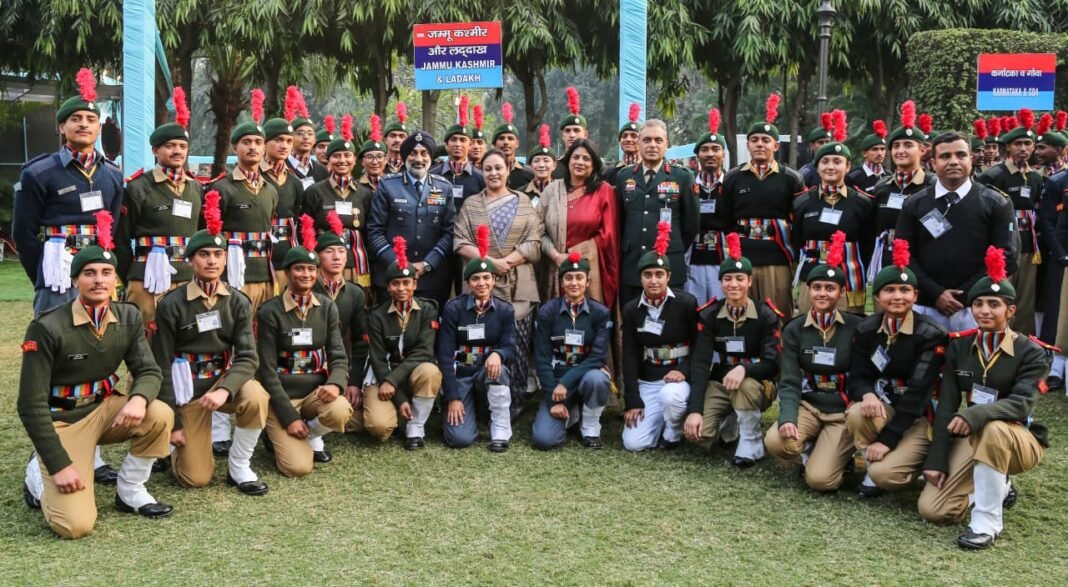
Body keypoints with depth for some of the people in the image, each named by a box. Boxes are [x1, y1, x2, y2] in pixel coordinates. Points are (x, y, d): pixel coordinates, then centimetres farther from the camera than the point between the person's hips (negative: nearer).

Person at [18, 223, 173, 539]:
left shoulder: (129, 317, -5)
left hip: (105, 408, 5)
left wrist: (139, 398, -31)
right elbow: (31, 405, -19)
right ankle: (39, 476, 15)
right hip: (62, 421, -5)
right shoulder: (47, 328, -21)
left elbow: (148, 371, -5)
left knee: (160, 416, -27)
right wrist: (59, 465, -22)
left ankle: (129, 491, -2)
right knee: (76, 525, -19)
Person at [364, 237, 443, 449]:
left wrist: (393, 380, -24)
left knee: (429, 371, -36)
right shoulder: (377, 316, -6)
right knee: (379, 426, -27)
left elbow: (423, 352, -14)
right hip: (383, 375, -1)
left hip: (415, 372, 1)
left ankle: (416, 428, -16)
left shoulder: (427, 310, -5)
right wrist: (399, 399, -19)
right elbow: (378, 359, -9)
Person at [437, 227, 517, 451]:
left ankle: (501, 431, -21)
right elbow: (445, 355, -9)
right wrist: (453, 397, -16)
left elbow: (511, 349, -10)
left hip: (489, 374, 2)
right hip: (460, 375, -1)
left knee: (497, 367, -36)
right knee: (460, 438, -21)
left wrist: (498, 354, -36)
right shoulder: (453, 308, -6)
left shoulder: (505, 310, -1)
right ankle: (459, 411, 16)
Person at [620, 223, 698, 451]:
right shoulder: (631, 310, 3)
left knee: (669, 395, -38)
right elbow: (630, 356, 1)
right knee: (633, 443, -13)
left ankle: (673, 433, -6)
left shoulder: (686, 303, -6)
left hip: (679, 378, -2)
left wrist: (684, 371, -19)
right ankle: (661, 421, 18)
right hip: (647, 382, 3)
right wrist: (633, 401, -5)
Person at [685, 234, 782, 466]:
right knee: (697, 434, -21)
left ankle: (751, 442, -13)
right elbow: (700, 363, -13)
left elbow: (773, 365, -16)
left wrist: (744, 368, -39)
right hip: (719, 384, 3)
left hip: (757, 386, -2)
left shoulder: (766, 316, -12)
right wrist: (694, 410, -23)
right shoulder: (709, 315, -7)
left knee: (746, 385, -39)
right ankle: (729, 422, 15)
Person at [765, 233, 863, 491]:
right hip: (808, 405, 2)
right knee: (775, 441, -28)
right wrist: (787, 419, -25)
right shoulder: (794, 330, 0)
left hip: (844, 411, -2)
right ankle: (810, 450, 5)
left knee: (820, 479, -19)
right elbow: (790, 382, -7)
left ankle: (842, 453, 14)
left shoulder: (856, 327, -6)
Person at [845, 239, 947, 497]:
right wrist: (867, 394, -28)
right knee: (856, 413, -32)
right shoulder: (866, 330, -2)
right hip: (882, 407, 4)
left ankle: (910, 458, 7)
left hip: (920, 417, -4)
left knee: (885, 474, -26)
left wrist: (887, 439, -25)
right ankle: (873, 465, -6)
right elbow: (856, 378, -1)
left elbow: (918, 393, -20)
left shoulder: (931, 335, -15)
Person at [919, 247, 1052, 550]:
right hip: (971, 438, 4)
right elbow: (946, 406, -2)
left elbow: (1021, 403, -25)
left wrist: (975, 415, -44)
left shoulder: (1031, 352, -10)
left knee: (993, 430, -42)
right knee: (932, 510, -12)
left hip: (1019, 439, -4)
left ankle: (988, 521, -26)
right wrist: (936, 460, -9)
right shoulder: (959, 346, 1)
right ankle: (997, 487, 16)